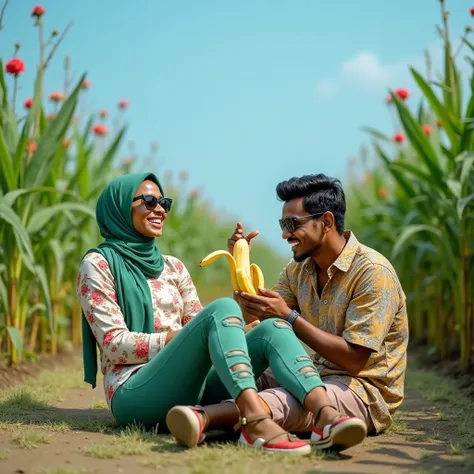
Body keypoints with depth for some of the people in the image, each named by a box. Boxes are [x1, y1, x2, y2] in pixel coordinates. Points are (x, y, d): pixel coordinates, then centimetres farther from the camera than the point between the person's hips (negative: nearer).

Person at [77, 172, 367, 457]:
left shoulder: (173, 267, 21)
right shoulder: (98, 264, 2)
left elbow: (202, 329, 14)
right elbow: (114, 343, -6)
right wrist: (180, 337, -15)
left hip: (193, 389, 6)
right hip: (136, 394, -6)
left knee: (271, 329, -17)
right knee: (221, 309, -28)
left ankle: (326, 414, -43)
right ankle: (255, 422, -49)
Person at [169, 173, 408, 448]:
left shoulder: (372, 272, -15)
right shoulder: (299, 269, 9)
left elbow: (354, 360, -21)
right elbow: (253, 319, 6)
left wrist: (289, 317, -23)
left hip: (366, 391, -9)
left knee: (282, 402, -36)